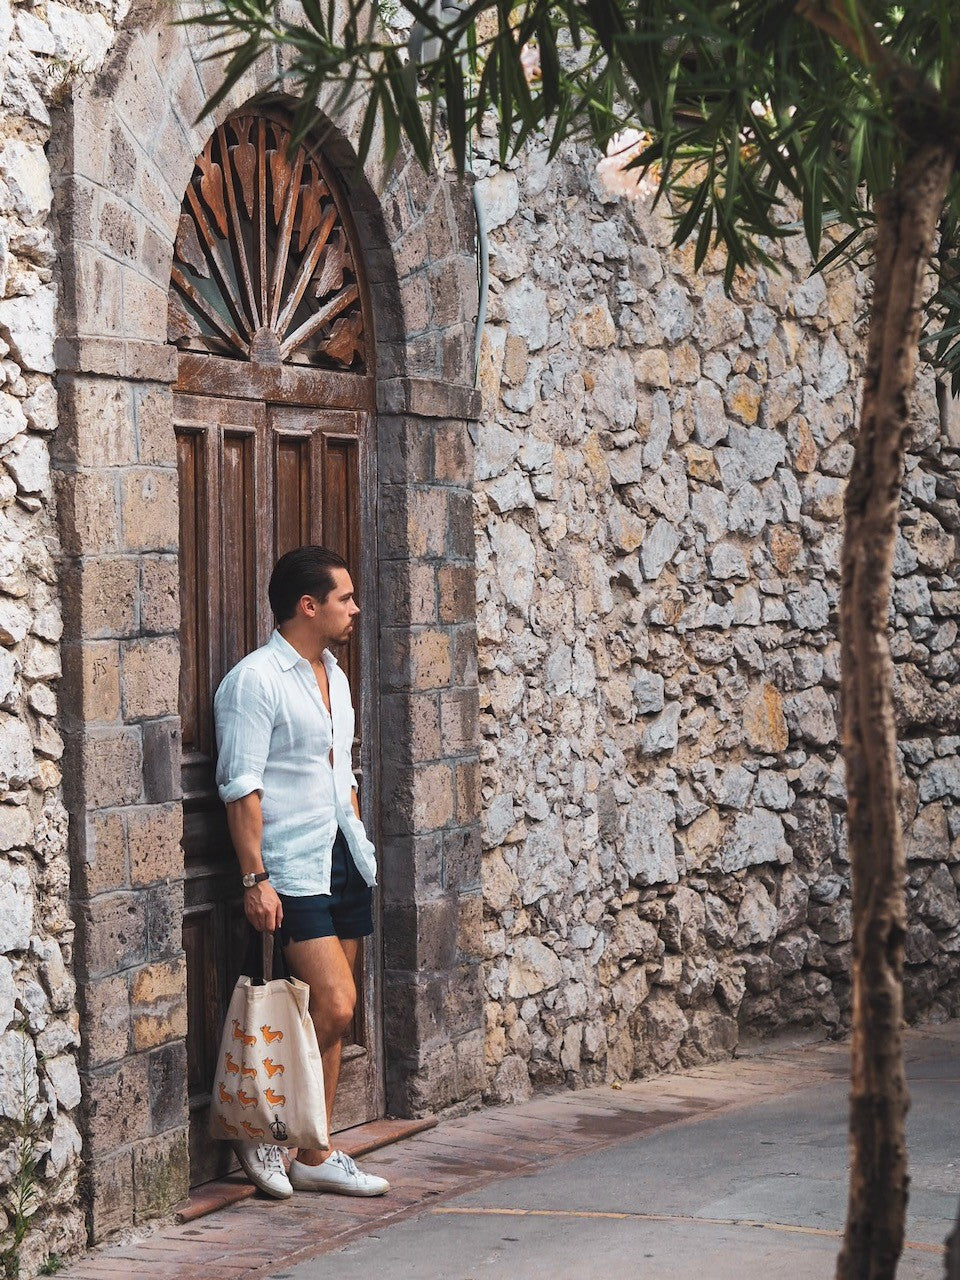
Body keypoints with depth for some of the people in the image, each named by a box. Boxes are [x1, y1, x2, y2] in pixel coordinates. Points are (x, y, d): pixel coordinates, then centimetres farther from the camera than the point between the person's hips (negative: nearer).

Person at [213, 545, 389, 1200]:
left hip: (346, 861, 8)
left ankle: (314, 1156, 13)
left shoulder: (334, 676, 16)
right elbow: (242, 789, -15)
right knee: (334, 1006, -15)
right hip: (293, 870, -8)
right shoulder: (255, 680, -11)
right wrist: (255, 879, -19)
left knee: (334, 1016, 7)